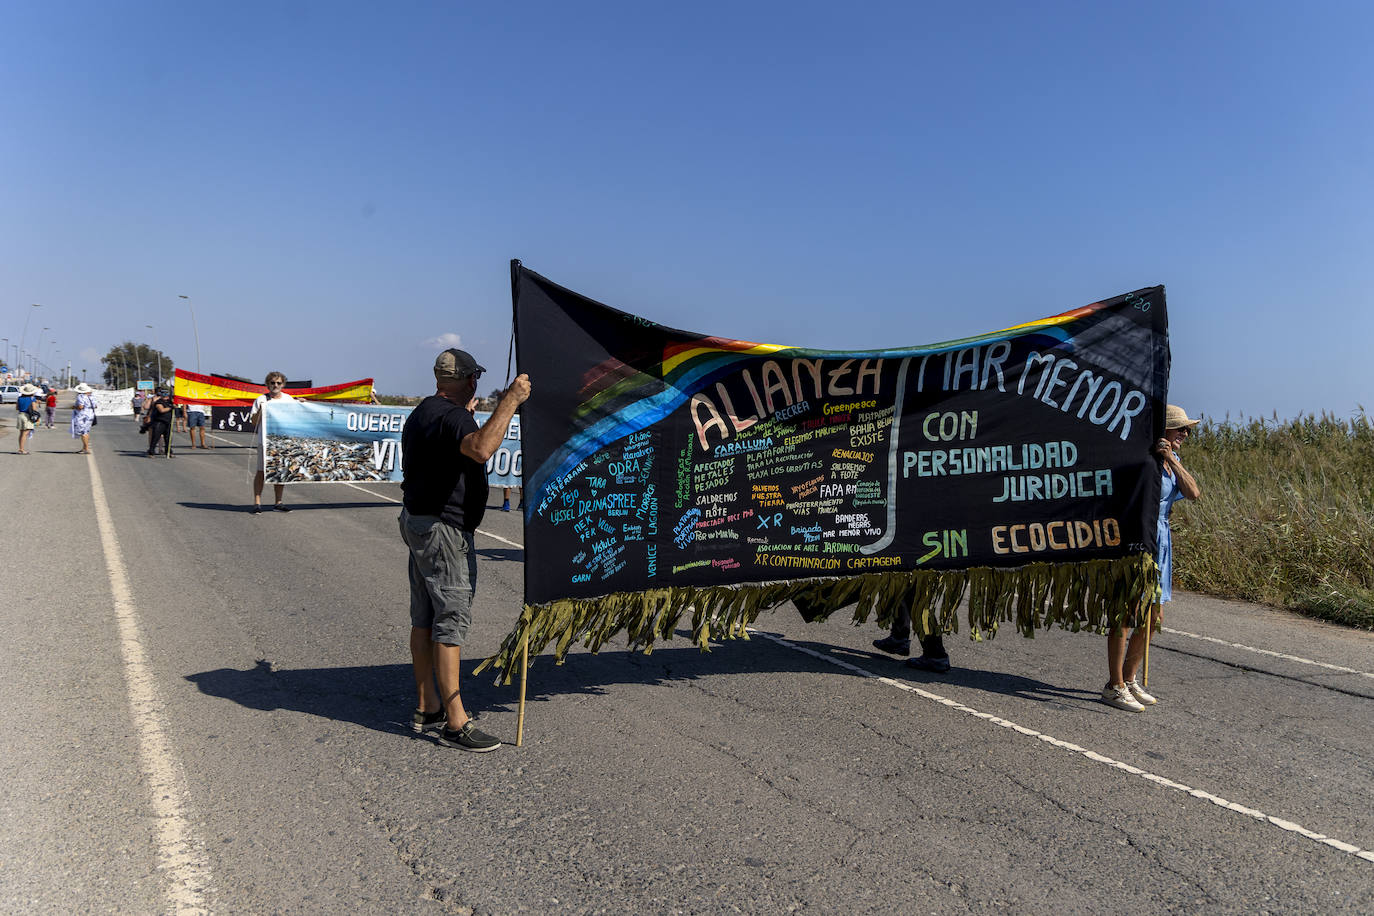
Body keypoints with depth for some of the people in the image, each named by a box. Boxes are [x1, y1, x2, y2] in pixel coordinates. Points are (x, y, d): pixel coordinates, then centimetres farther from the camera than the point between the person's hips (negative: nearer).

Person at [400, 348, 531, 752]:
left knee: (424, 619, 13)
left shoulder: (421, 413, 16)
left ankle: (427, 709, 21)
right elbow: (480, 448, -38)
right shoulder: (452, 416, -18)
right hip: (444, 529, -11)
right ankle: (455, 722, -4)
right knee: (451, 620, -8)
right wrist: (510, 400, -34)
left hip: (417, 521, 11)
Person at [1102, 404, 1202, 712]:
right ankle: (1114, 686, 6)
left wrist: (1172, 460, -9)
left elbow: (1193, 493, -2)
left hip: (1160, 544, 9)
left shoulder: (1171, 461, 13)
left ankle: (1129, 679, 27)